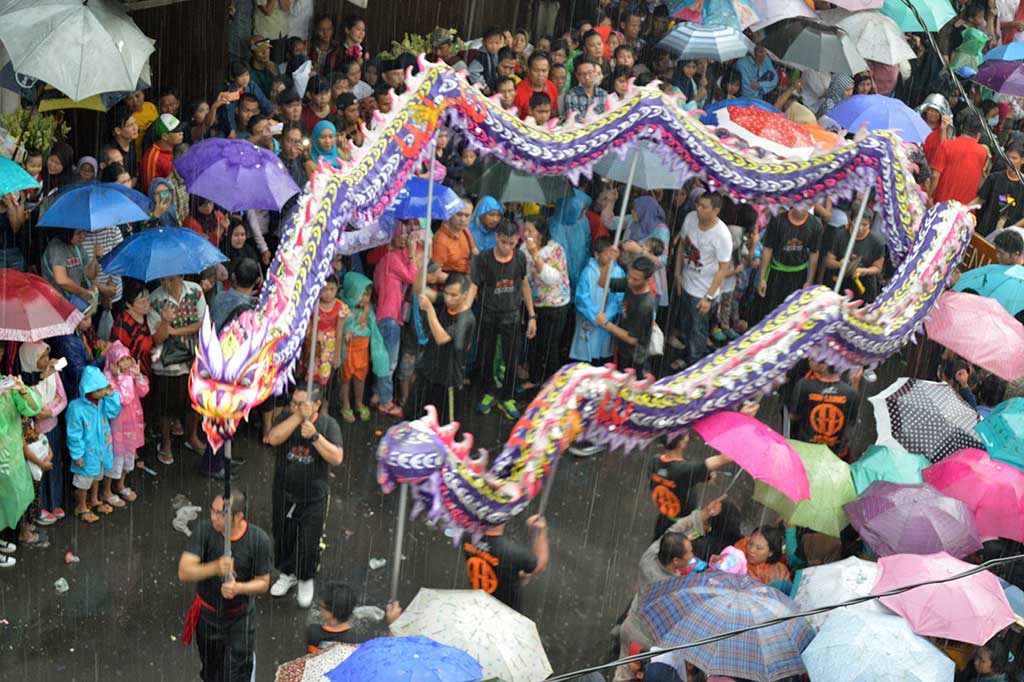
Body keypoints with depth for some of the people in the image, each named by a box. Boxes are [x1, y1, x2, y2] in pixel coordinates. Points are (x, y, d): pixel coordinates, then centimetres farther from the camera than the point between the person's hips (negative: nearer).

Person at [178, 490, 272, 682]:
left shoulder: (258, 539, -21)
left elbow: (263, 583, -11)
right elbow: (184, 572, -27)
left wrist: (238, 588, -31)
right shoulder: (204, 530, -21)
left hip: (239, 618, -2)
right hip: (206, 615, 2)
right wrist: (215, 567, -45)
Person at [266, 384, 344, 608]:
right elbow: (273, 439, -27)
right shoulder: (286, 418, -7)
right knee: (283, 537, 18)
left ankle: (306, 580, 31)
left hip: (314, 497, -2)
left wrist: (315, 436, -31)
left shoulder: (328, 424, -12)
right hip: (284, 494, 2)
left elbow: (337, 458, -21)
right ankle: (287, 574, 42)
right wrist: (298, 416, -30)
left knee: (309, 544, 5)